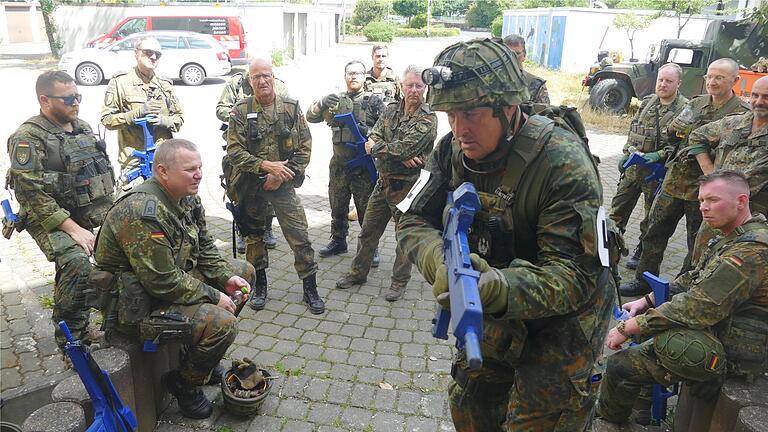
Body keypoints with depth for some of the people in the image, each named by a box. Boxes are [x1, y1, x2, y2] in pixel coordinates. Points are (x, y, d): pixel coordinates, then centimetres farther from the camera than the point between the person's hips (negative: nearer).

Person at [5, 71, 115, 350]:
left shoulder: (82, 127, 13)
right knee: (77, 262, -30)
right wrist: (73, 229, -22)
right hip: (52, 219, -7)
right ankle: (71, 339, -10)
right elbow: (33, 194, -18)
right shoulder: (28, 138, -9)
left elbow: (104, 172, 19)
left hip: (95, 213, 7)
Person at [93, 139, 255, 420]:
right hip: (138, 304, -10)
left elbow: (204, 247, 10)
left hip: (173, 278, 10)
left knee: (243, 270, 11)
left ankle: (203, 353, 20)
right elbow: (163, 283, -29)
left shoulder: (187, 199, 1)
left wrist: (227, 278, -5)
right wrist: (213, 296, -20)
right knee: (222, 323, -27)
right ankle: (185, 385, 3)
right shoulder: (143, 212, -29)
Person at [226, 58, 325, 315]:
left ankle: (310, 288, 11)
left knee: (299, 236, -3)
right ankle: (259, 285, 31)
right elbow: (234, 150, -10)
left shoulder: (291, 108, -2)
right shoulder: (241, 111, -4)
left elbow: (305, 147, -2)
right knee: (253, 235, 13)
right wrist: (266, 165, -21)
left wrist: (282, 176, -11)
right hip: (250, 185, 1)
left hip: (283, 184, 0)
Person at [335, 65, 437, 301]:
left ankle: (399, 281, 24)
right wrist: (401, 156, -20)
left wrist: (375, 147, -11)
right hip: (383, 182, 6)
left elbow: (405, 147, -24)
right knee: (368, 231, 15)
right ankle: (358, 273, 31)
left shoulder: (428, 119, -11)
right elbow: (373, 139, -5)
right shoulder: (390, 110, 8)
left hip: (407, 186, -6)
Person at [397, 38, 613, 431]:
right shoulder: (452, 151, -11)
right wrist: (442, 260, -34)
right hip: (496, 311, 5)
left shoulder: (564, 165, -29)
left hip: (561, 315, -5)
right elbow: (414, 221, -11)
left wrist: (495, 287, -49)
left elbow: (574, 276, -31)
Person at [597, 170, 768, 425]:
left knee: (620, 364, -11)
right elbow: (693, 280, 15)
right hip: (721, 329, 10)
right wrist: (647, 301, 2)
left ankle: (608, 417, 19)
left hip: (730, 355, -10)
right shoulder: (736, 237, 8)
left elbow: (701, 308, -31)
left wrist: (628, 328, -25)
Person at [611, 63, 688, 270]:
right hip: (633, 166, 6)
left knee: (652, 215, 10)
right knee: (619, 206, 11)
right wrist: (626, 154, 11)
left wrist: (658, 156, -24)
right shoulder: (647, 102, 8)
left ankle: (642, 251, 25)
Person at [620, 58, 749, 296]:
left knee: (698, 242, 9)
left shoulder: (742, 114, -8)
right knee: (655, 231, 11)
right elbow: (672, 132, 17)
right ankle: (644, 280, 25)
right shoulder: (695, 104, 10)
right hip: (674, 180, 6)